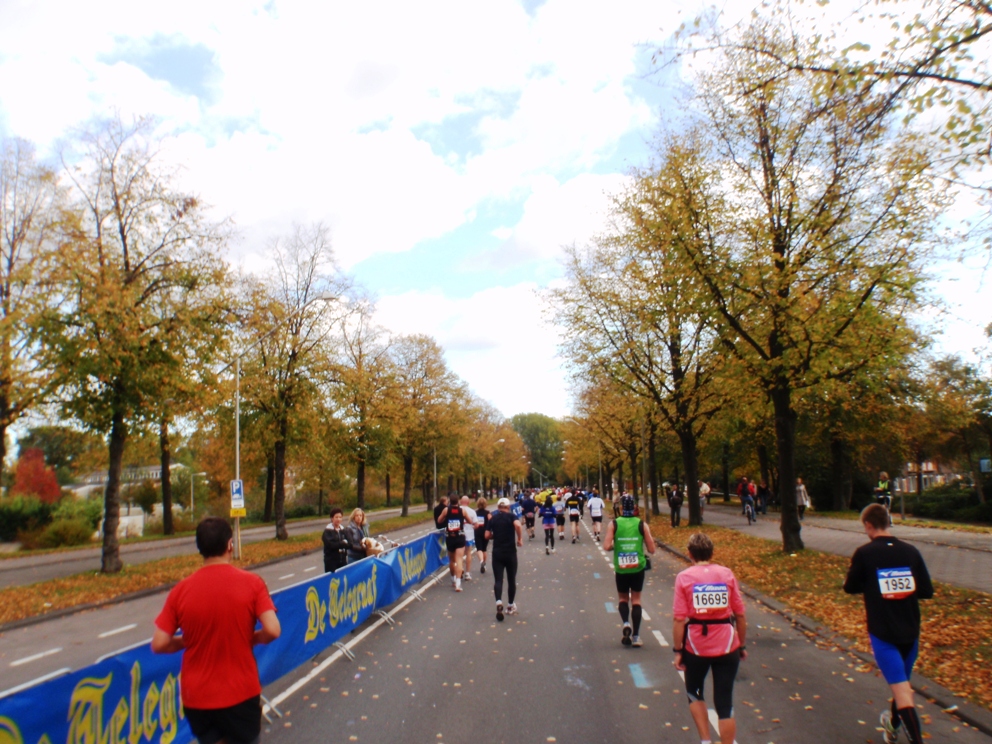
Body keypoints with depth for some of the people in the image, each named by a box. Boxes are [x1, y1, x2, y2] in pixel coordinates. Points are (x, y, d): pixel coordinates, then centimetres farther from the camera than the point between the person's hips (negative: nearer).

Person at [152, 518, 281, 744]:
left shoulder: (181, 590, -8)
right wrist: (251, 639, 2)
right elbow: (272, 630, -18)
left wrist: (190, 640, 10)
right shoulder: (251, 583, -13)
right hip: (241, 693, -2)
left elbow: (159, 644, -7)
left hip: (196, 696, 2)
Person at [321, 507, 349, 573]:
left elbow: (349, 544, 8)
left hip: (343, 560, 5)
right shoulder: (327, 531, -6)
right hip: (331, 561, -5)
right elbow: (330, 545, -17)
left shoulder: (343, 530, 10)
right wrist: (343, 543, -10)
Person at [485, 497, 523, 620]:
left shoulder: (493, 518, 6)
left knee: (498, 579, 0)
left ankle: (499, 602, -25)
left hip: (497, 553, 1)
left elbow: (487, 536, 3)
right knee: (511, 579, 12)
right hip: (510, 553, -1)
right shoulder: (511, 517, -2)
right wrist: (520, 539, -12)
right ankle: (511, 606, 21)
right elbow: (518, 525, -24)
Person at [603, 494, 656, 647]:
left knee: (623, 598, 19)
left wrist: (615, 546, 7)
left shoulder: (614, 524, -5)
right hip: (638, 568, 0)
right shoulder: (642, 524, -4)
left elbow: (606, 546, -14)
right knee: (636, 600, 12)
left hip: (621, 568, 0)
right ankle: (636, 636, 8)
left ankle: (626, 623, -6)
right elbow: (651, 550, -3)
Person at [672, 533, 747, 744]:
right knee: (724, 703, 10)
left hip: (696, 646, -1)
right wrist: (742, 645, 13)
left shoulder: (684, 577, -8)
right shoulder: (727, 574, -2)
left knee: (694, 693, 23)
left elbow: (679, 619, -11)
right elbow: (740, 615, 1)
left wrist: (677, 650, -2)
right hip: (727, 646, 1)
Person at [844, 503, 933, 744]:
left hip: (882, 633, -5)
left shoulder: (864, 553, -11)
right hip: (910, 631, 5)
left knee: (902, 691, -5)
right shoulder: (910, 551, -2)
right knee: (903, 682, 24)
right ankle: (893, 724, 46)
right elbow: (927, 591, 2)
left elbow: (850, 587, -1)